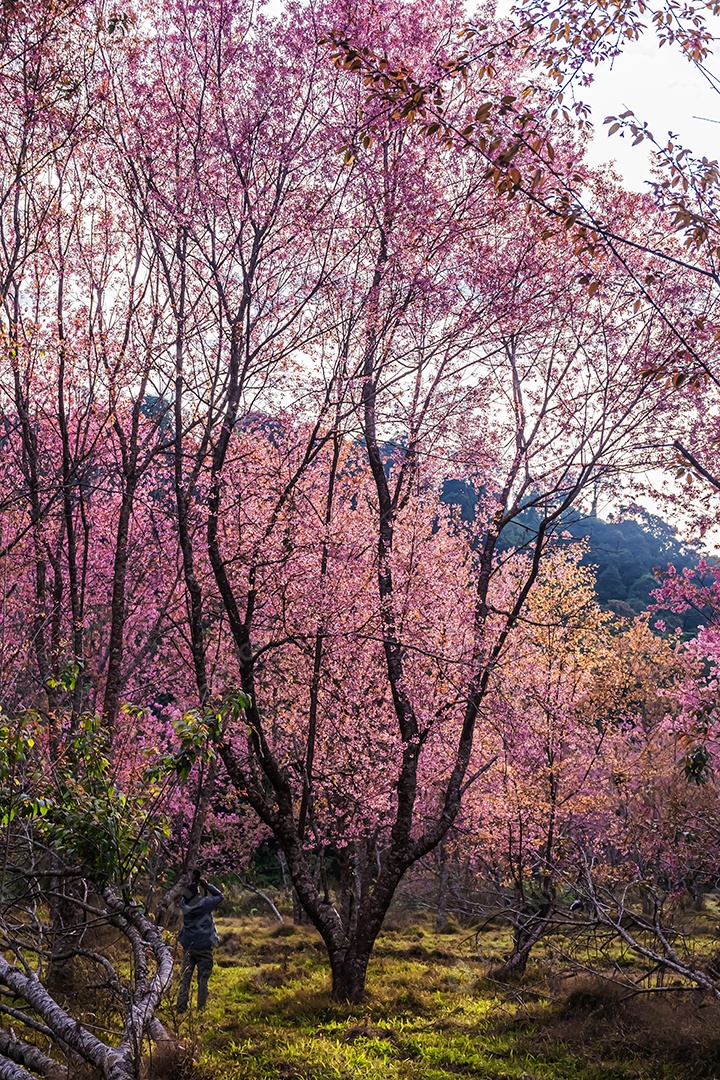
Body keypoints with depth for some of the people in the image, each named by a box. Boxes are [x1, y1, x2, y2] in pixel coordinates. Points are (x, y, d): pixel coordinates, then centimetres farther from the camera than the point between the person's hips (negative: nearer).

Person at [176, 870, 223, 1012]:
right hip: (204, 947, -3)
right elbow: (219, 896, 2)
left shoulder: (184, 905, -6)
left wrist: (193, 882, 10)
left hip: (188, 947, 3)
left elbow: (185, 895, 17)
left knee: (185, 979, 6)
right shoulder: (205, 904, -15)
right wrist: (206, 885, 0)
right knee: (202, 979, 3)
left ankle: (181, 1008, 1)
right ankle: (201, 1009, 0)